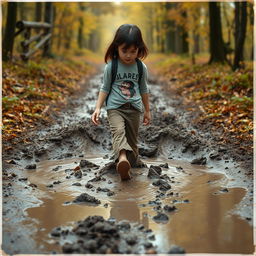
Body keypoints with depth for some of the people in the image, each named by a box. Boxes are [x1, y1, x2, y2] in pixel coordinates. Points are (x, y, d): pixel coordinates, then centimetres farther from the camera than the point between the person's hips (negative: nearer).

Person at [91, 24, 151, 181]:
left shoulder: (141, 68, 1)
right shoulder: (111, 66, -7)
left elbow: (144, 90, 12)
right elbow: (105, 88, 2)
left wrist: (147, 111, 18)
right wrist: (98, 108, -6)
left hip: (134, 108, 3)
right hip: (115, 107, -3)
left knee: (132, 139, 9)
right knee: (118, 131, -28)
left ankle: (132, 163, 23)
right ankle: (122, 158, -49)